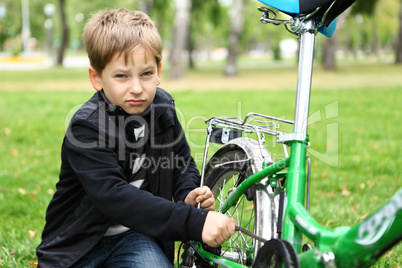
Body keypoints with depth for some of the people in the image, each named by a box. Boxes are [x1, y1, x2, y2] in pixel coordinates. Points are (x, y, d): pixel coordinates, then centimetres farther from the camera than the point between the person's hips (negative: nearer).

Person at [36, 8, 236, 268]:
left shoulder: (163, 107, -3)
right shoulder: (86, 127, -24)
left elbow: (182, 160, 14)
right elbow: (115, 197, -35)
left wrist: (188, 195, -10)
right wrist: (195, 222, -43)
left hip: (133, 236, 3)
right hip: (78, 243, -3)